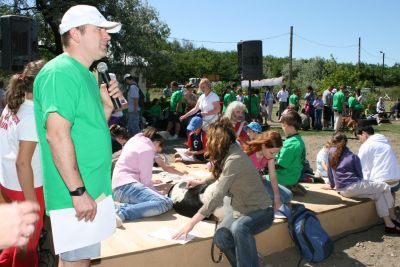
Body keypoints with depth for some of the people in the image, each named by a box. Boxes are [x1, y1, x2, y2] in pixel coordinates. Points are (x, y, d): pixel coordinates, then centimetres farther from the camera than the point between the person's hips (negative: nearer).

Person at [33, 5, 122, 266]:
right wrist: (78, 191, -24)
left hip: (93, 188, 9)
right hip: (75, 193, -9)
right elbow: (57, 135, -24)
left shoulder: (86, 75, 13)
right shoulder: (60, 73, -16)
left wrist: (107, 105, 2)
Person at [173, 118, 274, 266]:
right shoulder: (228, 154, 5)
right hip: (241, 209, 8)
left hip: (260, 211, -8)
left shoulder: (234, 159, -24)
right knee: (220, 237, -19)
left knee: (238, 228, -38)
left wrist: (192, 223, -22)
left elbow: (217, 197, -27)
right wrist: (199, 182, 40)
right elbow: (220, 176, 29)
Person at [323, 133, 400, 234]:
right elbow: (360, 175, 7)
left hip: (341, 190, 5)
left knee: (378, 194, 17)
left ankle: (389, 224, 7)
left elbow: (330, 172, 11)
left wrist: (332, 185, 26)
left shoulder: (331, 153, 8)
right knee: (385, 187, 12)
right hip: (353, 187, -5)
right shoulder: (353, 157, 2)